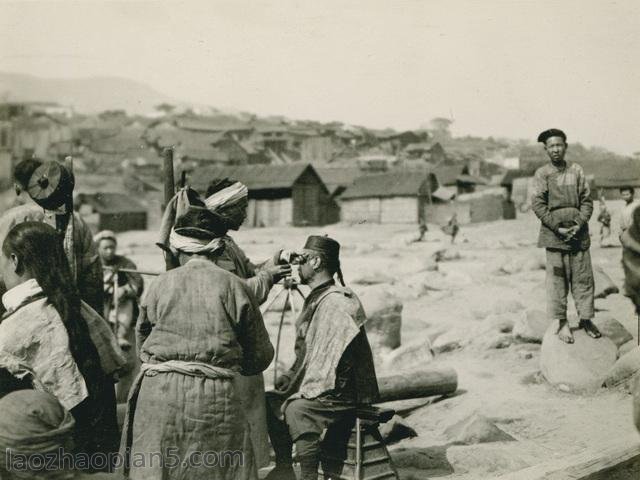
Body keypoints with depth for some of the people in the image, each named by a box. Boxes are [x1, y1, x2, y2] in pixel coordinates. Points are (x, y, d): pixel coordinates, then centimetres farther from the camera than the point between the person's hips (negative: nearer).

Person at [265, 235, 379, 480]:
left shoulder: (337, 303, -19)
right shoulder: (316, 299, 13)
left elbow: (328, 361, -24)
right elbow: (306, 351, 21)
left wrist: (302, 393, -21)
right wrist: (291, 375, 9)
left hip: (342, 393, -10)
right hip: (318, 387, 10)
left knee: (296, 410, -31)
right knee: (271, 401, 10)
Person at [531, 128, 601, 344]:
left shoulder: (577, 170, 7)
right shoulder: (541, 174, 1)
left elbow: (587, 201, 6)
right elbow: (538, 205, -4)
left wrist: (579, 225, -8)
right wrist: (558, 228, -11)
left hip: (579, 232, 2)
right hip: (554, 233, -2)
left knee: (583, 276, 4)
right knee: (557, 278, -1)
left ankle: (586, 318, 16)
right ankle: (562, 322, 7)